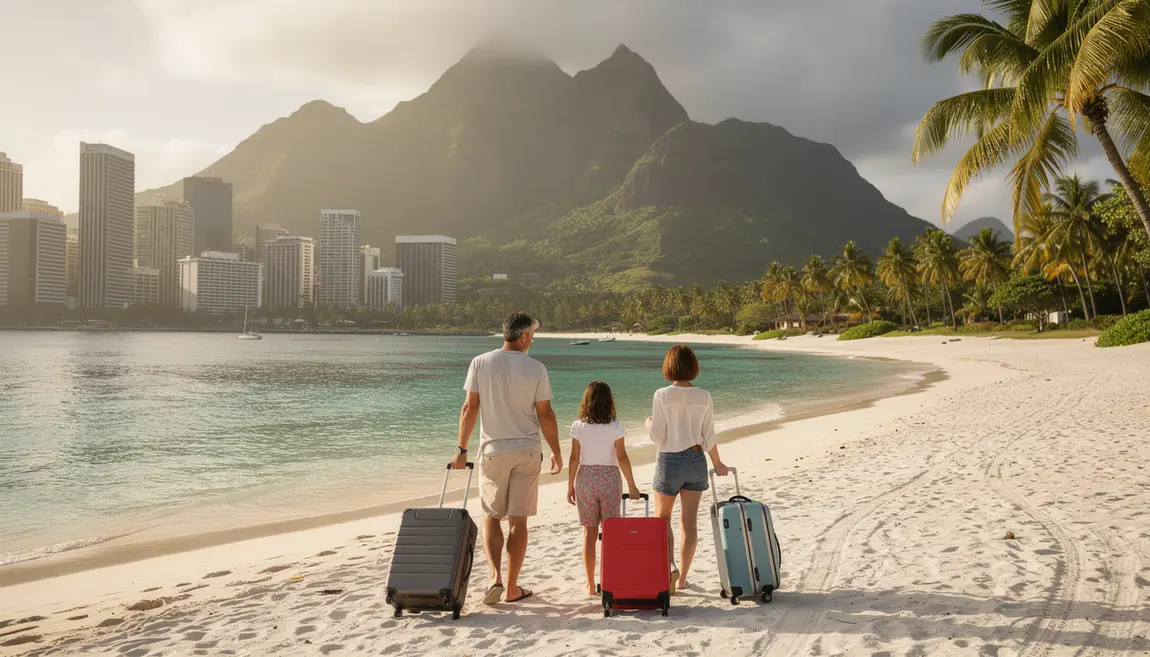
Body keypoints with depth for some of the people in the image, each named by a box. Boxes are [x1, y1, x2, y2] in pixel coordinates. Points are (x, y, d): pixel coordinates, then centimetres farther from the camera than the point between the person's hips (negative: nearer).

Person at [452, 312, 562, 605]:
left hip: (493, 451, 1)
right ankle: (512, 588, 12)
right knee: (518, 520, 7)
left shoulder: (480, 363, -3)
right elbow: (545, 414, -3)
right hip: (527, 451, 0)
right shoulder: (536, 369, -5)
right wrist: (556, 452, 8)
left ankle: (495, 576, -6)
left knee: (492, 517, 13)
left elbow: (469, 408, -3)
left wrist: (461, 449, 4)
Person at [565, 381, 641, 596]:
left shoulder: (578, 426, -5)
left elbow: (574, 458, -2)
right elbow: (622, 458, -7)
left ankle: (590, 584, 10)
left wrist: (570, 486, 7)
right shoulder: (615, 427, -8)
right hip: (610, 477, -1)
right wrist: (632, 485, 2)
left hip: (585, 478, 1)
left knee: (589, 532, 7)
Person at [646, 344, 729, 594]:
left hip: (670, 461, -3)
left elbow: (657, 436, -13)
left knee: (662, 518, 14)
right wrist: (717, 463, 16)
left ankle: (669, 567, -7)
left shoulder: (662, 395, -14)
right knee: (690, 522, 11)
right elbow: (709, 436, 1)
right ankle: (682, 578, 17)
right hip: (696, 461, 3)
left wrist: (649, 424, 9)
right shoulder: (704, 397, -3)